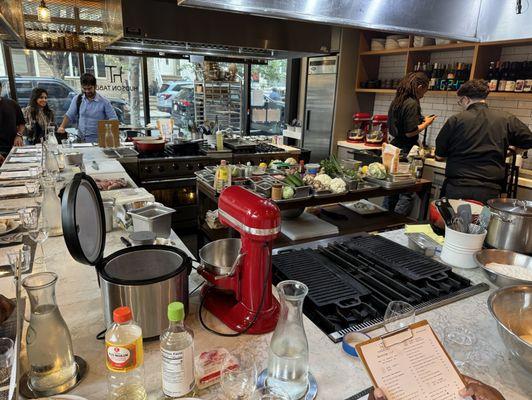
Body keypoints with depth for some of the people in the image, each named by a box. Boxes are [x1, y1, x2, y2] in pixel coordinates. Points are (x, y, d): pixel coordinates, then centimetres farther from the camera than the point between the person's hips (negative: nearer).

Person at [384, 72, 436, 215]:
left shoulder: (396, 101, 11)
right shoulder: (412, 104, -14)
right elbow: (410, 132, -19)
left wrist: (421, 120, 19)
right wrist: (426, 123, -2)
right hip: (406, 152, -9)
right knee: (407, 194, -1)